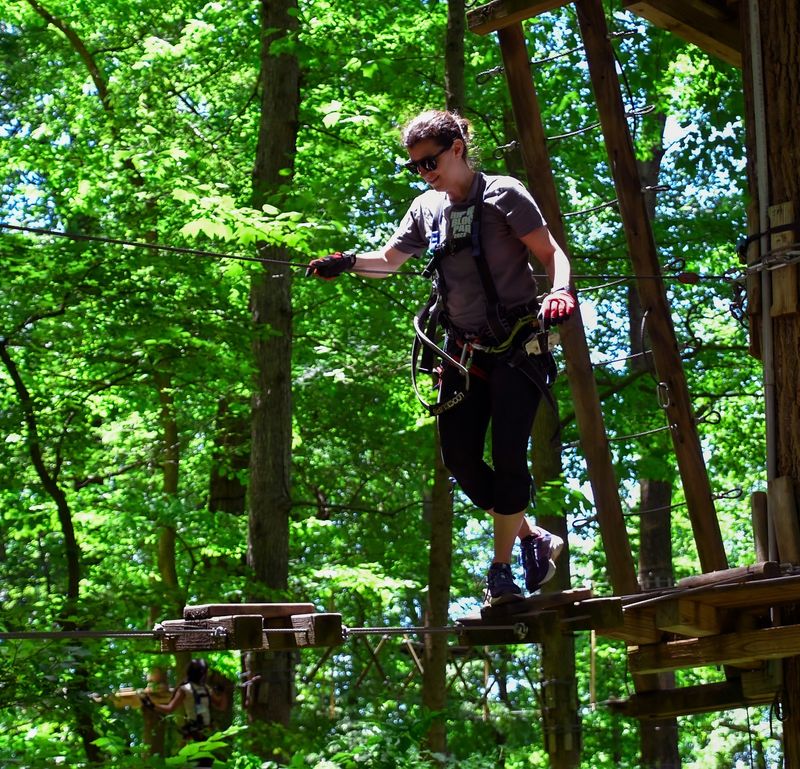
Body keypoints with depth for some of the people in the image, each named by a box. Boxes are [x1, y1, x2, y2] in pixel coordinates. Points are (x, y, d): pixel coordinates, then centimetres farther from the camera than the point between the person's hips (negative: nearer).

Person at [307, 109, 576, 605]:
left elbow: (552, 253, -10)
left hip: (518, 346, -6)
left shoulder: (504, 195, -8)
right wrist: (347, 263, -4)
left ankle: (502, 569, -2)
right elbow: (389, 261, 17)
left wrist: (561, 291, -31)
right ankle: (533, 538, 15)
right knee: (459, 457, -2)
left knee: (508, 454, -13)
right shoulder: (427, 208, 9)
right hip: (465, 351, 6)